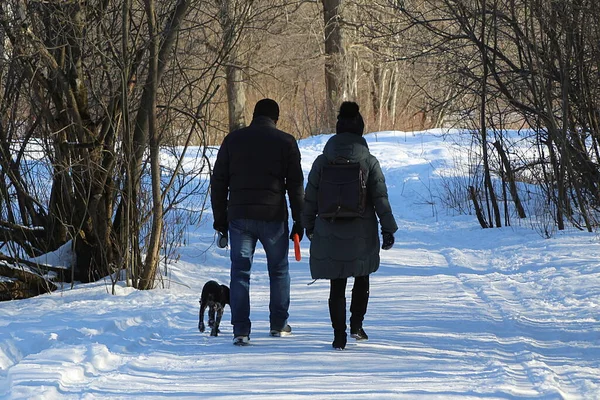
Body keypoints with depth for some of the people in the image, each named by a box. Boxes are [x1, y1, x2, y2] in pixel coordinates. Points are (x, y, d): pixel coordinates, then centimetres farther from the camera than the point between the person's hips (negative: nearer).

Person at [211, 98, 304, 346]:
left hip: (239, 216, 1)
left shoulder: (233, 140, 7)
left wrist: (220, 219, 13)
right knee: (279, 270, 15)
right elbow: (296, 184, 1)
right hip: (273, 216, -1)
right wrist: (299, 221, 6)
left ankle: (241, 330, -5)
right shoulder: (286, 142, 2)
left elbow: (218, 182, 7)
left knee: (240, 272, 3)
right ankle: (278, 324, 20)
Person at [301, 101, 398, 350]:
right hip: (362, 234, 0)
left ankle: (339, 336, 4)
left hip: (329, 234, 0)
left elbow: (310, 198, 3)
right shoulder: (369, 162, -5)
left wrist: (308, 226, 16)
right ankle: (356, 324, 9)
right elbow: (381, 198, -5)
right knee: (362, 279, 21)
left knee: (337, 286, 8)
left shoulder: (322, 162, -2)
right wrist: (388, 230, 0)